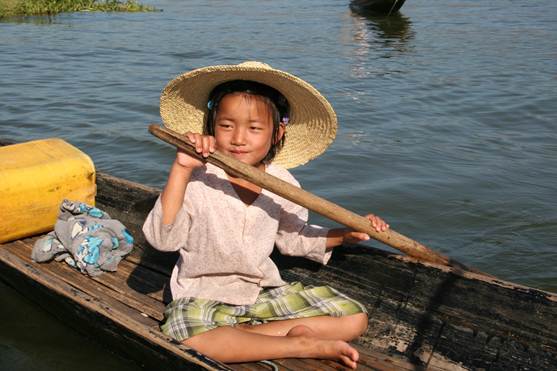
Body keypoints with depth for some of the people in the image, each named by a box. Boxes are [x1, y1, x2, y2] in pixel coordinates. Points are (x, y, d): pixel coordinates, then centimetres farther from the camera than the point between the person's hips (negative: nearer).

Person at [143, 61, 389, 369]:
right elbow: (162, 239, -28)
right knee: (183, 335, -38)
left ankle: (240, 335, -11)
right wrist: (180, 169, -34)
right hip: (204, 297, -3)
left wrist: (346, 234, 2)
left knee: (354, 318, -3)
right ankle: (303, 345, -20)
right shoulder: (196, 180, -16)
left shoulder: (283, 183, -3)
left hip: (266, 292, 4)